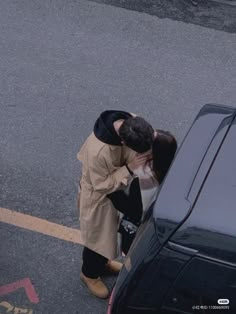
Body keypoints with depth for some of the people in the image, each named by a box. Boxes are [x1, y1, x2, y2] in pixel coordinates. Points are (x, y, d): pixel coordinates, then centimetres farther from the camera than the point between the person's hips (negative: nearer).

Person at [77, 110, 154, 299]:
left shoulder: (128, 123, -25)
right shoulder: (98, 152, -44)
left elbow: (146, 138, -3)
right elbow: (102, 185, -28)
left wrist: (152, 140, -22)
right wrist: (129, 169, -33)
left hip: (117, 186, 7)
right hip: (98, 196, -7)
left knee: (110, 229, 29)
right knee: (99, 236, 16)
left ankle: (104, 261, 56)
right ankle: (90, 273, 44)